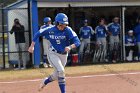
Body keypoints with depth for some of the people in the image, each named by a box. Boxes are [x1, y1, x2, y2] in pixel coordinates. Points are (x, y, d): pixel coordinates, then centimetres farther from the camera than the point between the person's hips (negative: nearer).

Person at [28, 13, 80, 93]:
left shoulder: (68, 30, -18)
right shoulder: (50, 30, -15)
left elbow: (77, 42, -24)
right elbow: (38, 34, 1)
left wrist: (70, 47, -43)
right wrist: (32, 46, -2)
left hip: (63, 55, 3)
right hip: (53, 54, -3)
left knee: (56, 76, 15)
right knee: (61, 71, -23)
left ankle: (45, 82, 45)